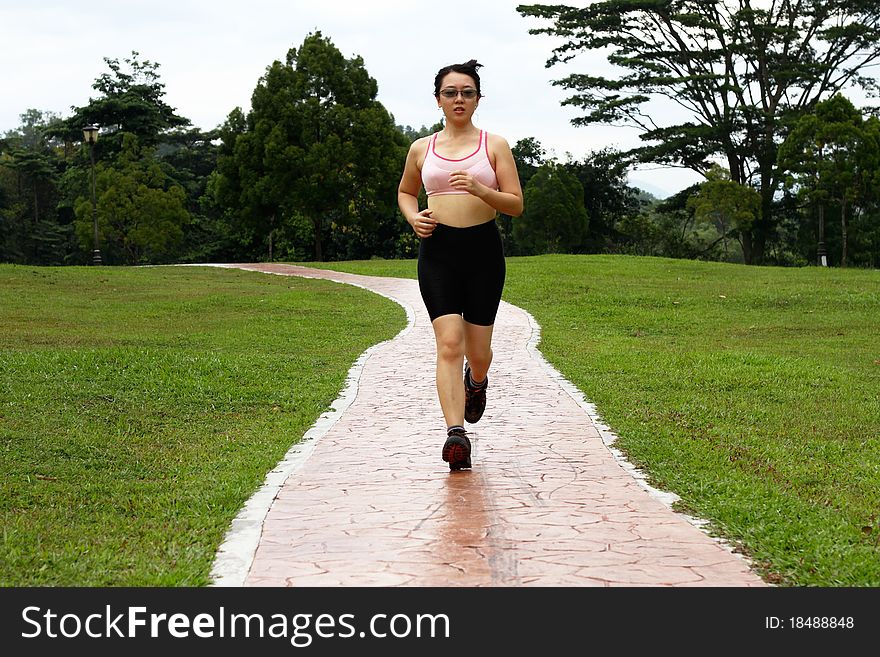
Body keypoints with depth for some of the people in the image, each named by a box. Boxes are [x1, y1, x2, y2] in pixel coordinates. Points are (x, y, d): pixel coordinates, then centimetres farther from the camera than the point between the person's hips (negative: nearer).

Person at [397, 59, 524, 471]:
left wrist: (480, 190, -18)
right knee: (449, 343, -15)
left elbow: (516, 205, 1)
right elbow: (405, 192, 26)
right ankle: (455, 433, -20)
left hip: (483, 250, 0)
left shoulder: (494, 145, 4)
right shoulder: (422, 149, 9)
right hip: (437, 250, 0)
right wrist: (413, 217, 4)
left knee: (477, 350, 7)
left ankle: (477, 381, 44)